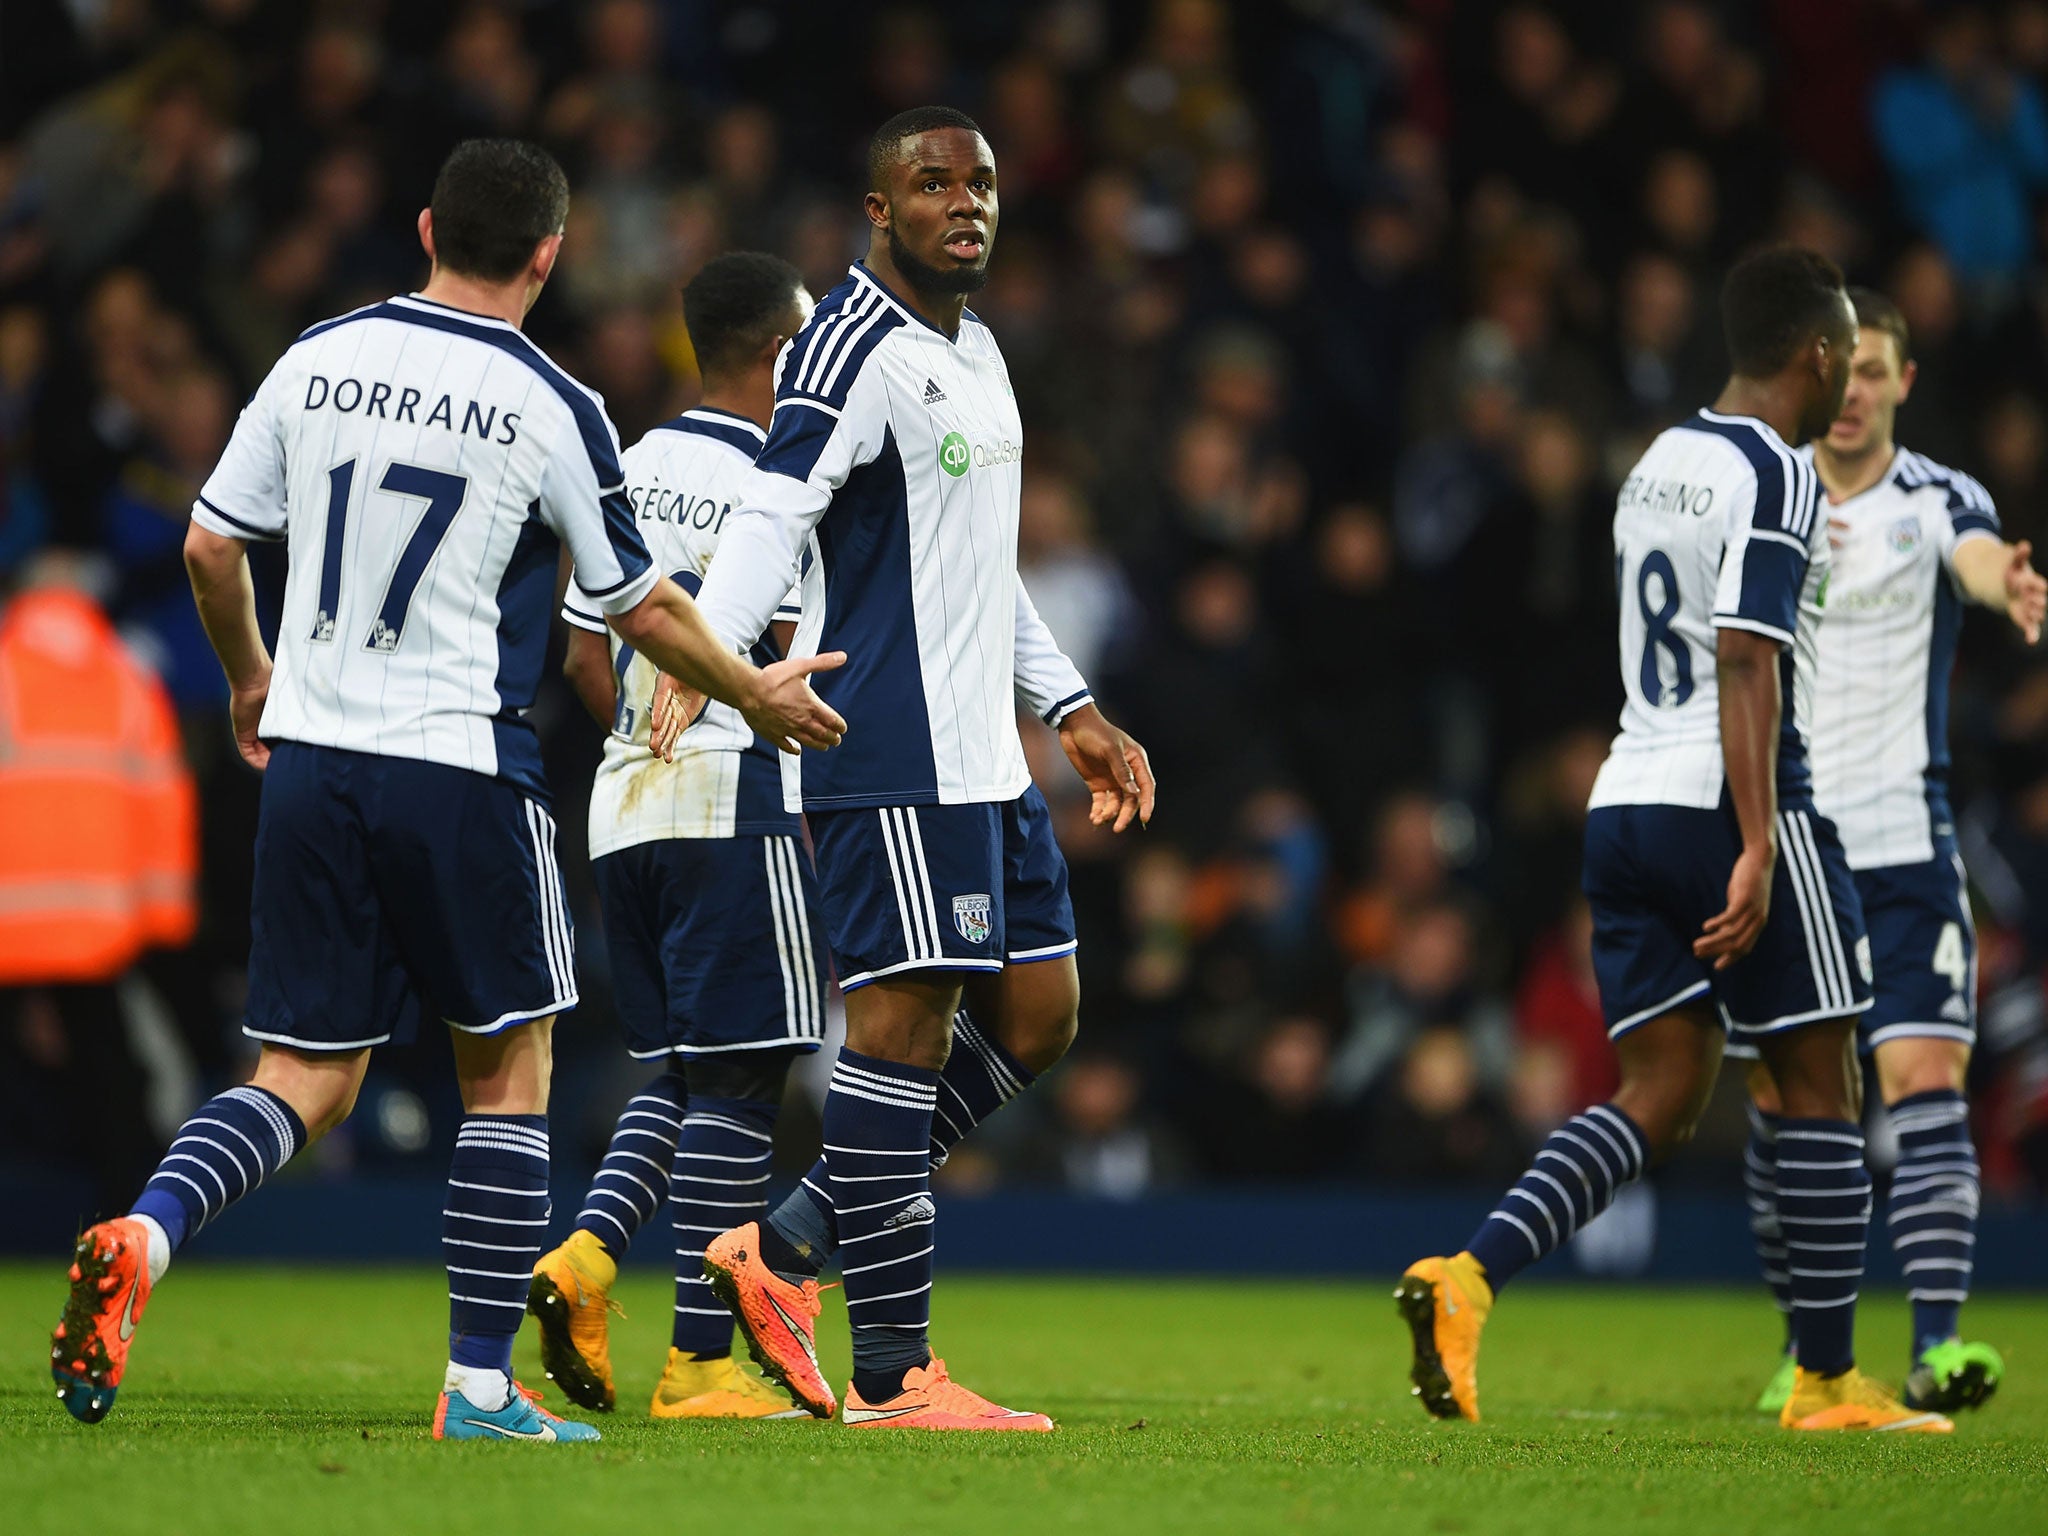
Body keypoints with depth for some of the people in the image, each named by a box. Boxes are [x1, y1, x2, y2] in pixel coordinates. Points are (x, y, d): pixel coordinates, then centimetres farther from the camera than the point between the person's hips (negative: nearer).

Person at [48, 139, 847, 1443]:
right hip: (460, 770, -4)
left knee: (308, 1078, 9)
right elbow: (641, 607, 2)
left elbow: (210, 543, 10)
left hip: (309, 757, 4)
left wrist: (250, 677, 28)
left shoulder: (318, 360, 5)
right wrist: (756, 693, 20)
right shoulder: (553, 408, -6)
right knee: (508, 1070, 10)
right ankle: (481, 1385, 7)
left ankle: (144, 1235, -18)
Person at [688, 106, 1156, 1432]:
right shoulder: (854, 349, -11)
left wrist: (1073, 709, 29)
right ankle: (894, 1378, -7)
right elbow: (772, 517, -23)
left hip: (982, 758, 10)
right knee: (905, 1018, -9)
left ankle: (787, 1249, 14)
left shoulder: (976, 351, 19)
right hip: (888, 759, -10)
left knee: (1037, 1016, 10)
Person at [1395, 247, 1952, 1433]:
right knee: (1818, 1082, 5)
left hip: (1627, 803, 8)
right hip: (1727, 810, -8)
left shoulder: (1658, 465, 17)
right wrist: (1758, 849, -22)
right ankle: (1828, 1384, 10)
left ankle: (1469, 1276, -16)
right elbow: (1748, 666, -19)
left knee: (1664, 1095, 5)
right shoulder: (1776, 478, -11)